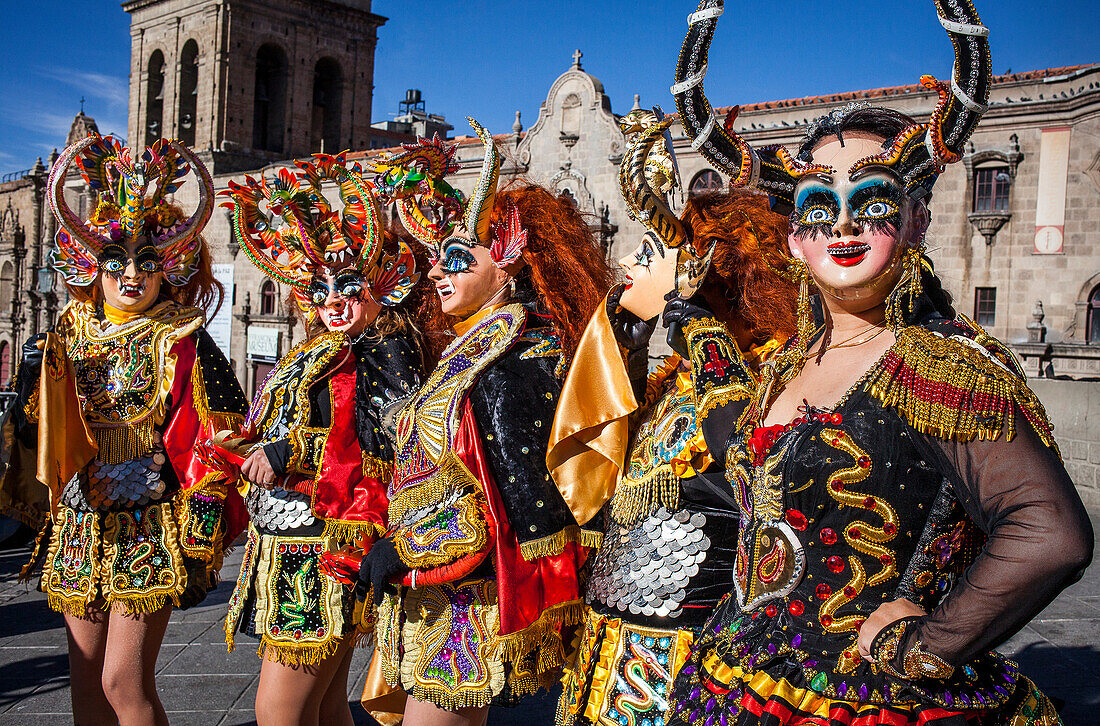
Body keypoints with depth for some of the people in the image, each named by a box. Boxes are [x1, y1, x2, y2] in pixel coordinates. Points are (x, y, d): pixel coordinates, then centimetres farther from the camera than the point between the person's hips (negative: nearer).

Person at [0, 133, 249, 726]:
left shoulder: (182, 343, -5)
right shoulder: (68, 336, 10)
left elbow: (223, 432, -7)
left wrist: (162, 473, -12)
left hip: (150, 526, -5)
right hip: (81, 522, 6)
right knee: (86, 678, 11)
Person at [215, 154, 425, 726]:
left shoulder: (387, 347, -6)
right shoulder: (315, 354, 20)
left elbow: (388, 440, -19)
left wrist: (289, 454, -20)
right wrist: (243, 449, 9)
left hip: (328, 545, -9)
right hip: (285, 545, 9)